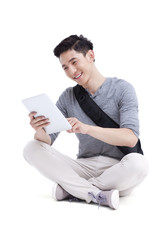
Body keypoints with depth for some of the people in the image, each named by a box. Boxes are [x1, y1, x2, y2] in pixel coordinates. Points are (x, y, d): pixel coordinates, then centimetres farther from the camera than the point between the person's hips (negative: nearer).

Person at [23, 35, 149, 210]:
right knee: (32, 149, -15)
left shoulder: (121, 88, -3)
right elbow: (48, 140, 2)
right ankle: (98, 195, -24)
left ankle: (69, 189, -17)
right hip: (84, 167, 3)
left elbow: (131, 138, -18)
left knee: (137, 163, -36)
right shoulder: (68, 97, 9)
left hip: (118, 170, -3)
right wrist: (40, 130, -23)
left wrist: (87, 128, -31)